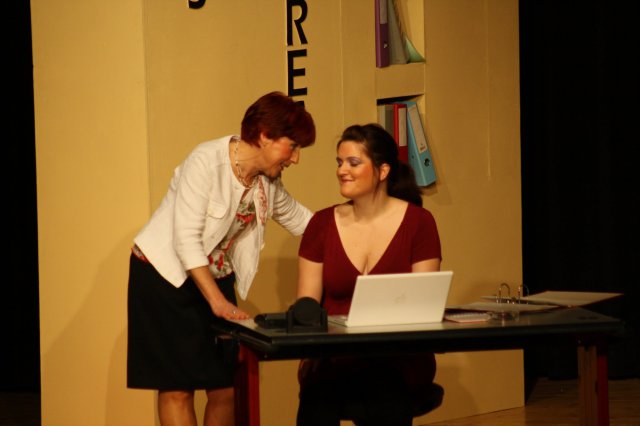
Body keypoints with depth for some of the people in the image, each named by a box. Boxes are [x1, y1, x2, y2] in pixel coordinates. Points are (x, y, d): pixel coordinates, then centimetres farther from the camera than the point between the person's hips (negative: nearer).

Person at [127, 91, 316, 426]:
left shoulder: (268, 181, 1)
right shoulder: (207, 161, -22)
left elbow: (297, 218, 19)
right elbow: (186, 240, -25)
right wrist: (217, 301, -28)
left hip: (217, 277, 7)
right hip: (166, 274, -7)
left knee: (226, 386, 2)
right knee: (177, 386, -9)